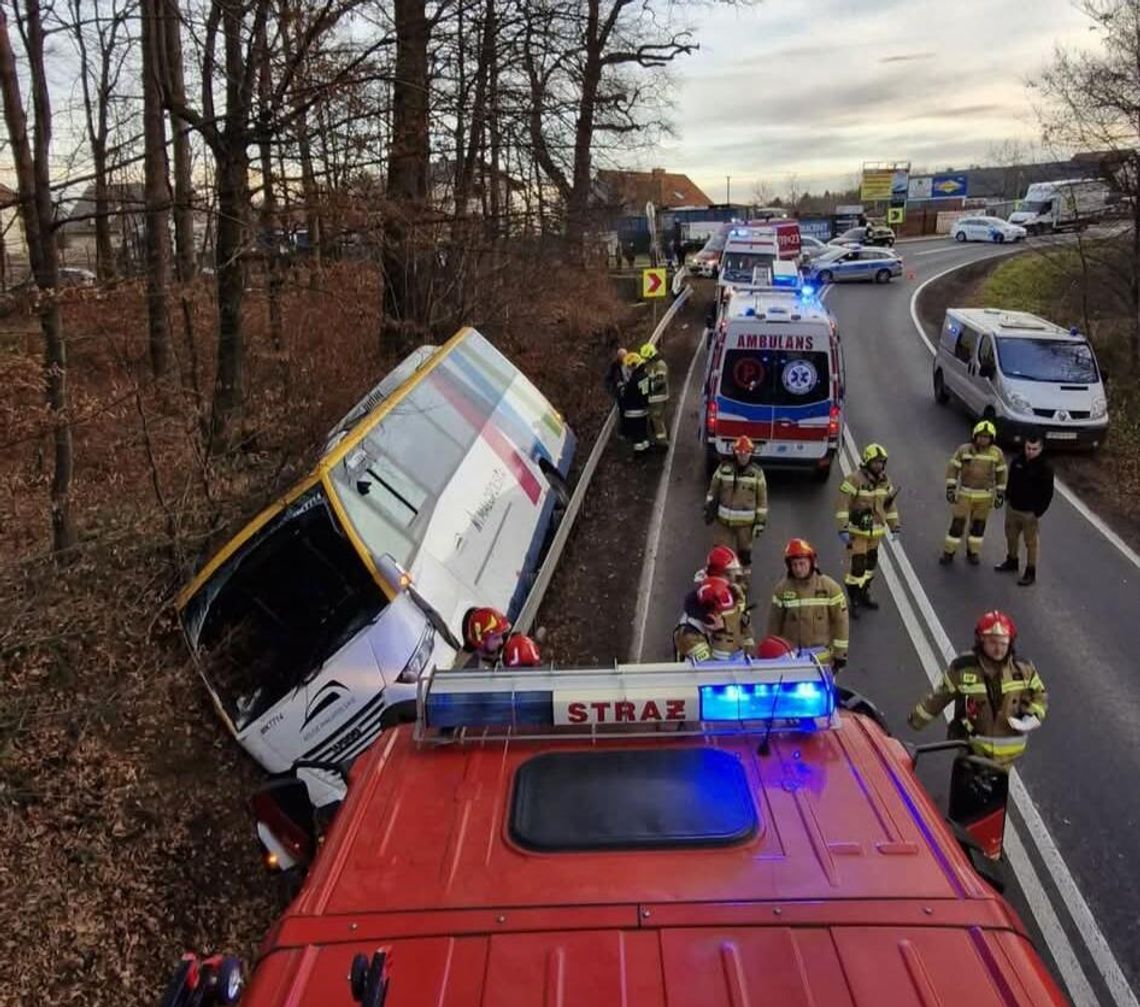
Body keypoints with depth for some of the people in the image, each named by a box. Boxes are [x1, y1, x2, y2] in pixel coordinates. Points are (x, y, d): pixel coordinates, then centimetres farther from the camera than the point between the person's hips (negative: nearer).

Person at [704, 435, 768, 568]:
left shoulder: (757, 472, -5)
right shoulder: (724, 468, -2)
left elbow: (762, 499, -1)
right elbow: (713, 489, 9)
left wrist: (761, 522, -3)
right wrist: (709, 508, 5)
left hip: (746, 522, -1)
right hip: (724, 519, 1)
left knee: (744, 552, 12)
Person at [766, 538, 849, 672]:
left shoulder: (829, 587, -7)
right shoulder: (781, 589, -5)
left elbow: (840, 621, -2)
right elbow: (774, 624, 2)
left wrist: (840, 653, -2)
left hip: (822, 659, 0)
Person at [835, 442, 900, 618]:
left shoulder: (884, 480, 3)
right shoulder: (854, 479, -19)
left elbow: (890, 503, 14)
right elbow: (843, 504, -21)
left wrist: (894, 527, 15)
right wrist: (843, 529, -26)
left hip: (875, 531, 7)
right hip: (857, 531, -7)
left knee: (870, 564, 17)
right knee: (856, 566, -7)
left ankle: (864, 595, 35)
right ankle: (853, 602, 6)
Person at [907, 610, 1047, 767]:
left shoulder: (1022, 669, -8)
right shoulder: (962, 668, -15)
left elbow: (1040, 695, 7)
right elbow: (939, 695, -2)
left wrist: (1032, 717, -13)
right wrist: (917, 718, 5)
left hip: (1006, 752, 2)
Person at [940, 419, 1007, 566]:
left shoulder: (997, 453, -4)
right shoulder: (964, 450, -8)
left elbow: (1001, 474, 4)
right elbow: (953, 468, -4)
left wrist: (1000, 495, 3)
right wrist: (950, 489, -10)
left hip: (985, 496, 1)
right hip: (964, 494, -1)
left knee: (978, 525, 10)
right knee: (957, 523, -1)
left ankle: (973, 552, 27)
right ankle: (948, 552, 10)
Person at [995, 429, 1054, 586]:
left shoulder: (1045, 467, -17)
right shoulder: (1017, 461, -1)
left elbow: (1048, 493, -14)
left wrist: (1038, 512, -15)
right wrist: (1008, 497, 13)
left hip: (1030, 512, -6)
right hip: (1012, 508, 6)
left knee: (1031, 542, 4)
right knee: (1011, 537, 21)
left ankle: (1030, 572, 16)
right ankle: (1011, 562, 42)